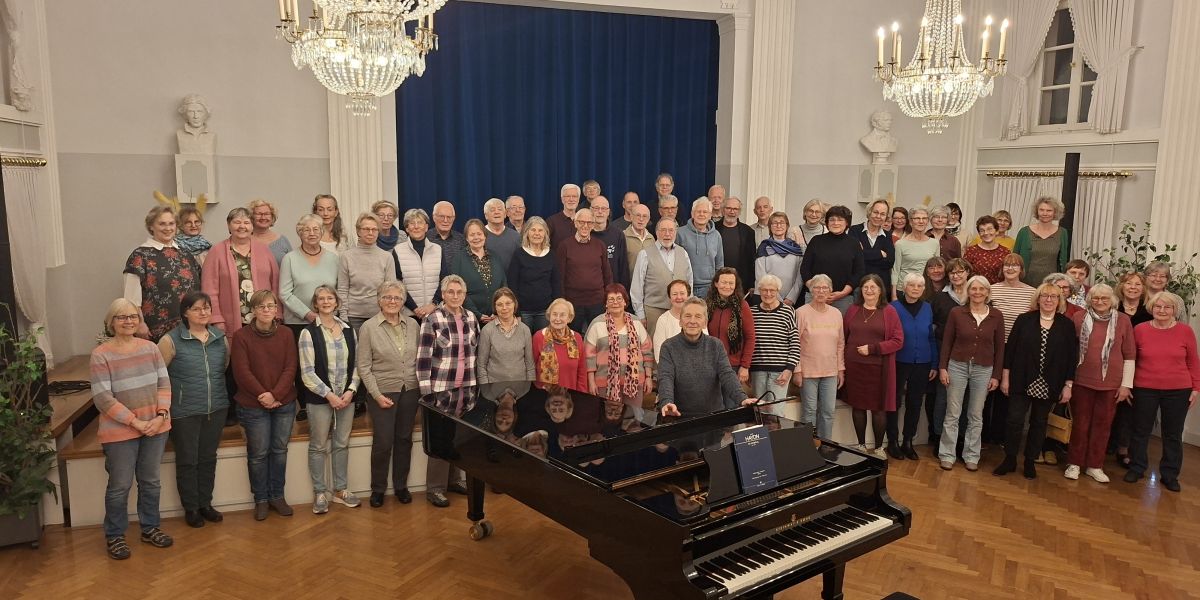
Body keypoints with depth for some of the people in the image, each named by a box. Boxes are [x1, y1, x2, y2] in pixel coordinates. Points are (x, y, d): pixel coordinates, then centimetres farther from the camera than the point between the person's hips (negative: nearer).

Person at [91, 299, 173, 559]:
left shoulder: (150, 348, 2)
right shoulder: (101, 355, -11)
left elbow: (164, 383, 2)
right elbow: (102, 398, -14)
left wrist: (161, 415, -11)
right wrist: (135, 422, -17)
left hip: (156, 427, 4)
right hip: (120, 431, -4)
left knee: (150, 481, 15)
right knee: (120, 486, 6)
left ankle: (150, 528, 30)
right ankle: (114, 536, 23)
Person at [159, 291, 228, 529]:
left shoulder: (221, 338, 4)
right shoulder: (171, 340, -11)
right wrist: (175, 392, -4)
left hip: (216, 409, 4)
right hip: (184, 412, -4)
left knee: (208, 458, 15)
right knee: (187, 461, 8)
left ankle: (205, 503, 30)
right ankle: (190, 508, 22)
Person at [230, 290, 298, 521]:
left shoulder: (286, 334, 2)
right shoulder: (241, 336, -6)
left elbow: (290, 368, -3)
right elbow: (242, 372, -10)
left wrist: (275, 394, -14)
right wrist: (263, 395, -16)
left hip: (284, 404, 3)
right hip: (253, 406, -3)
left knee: (280, 450, 10)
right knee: (258, 453, 5)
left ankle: (277, 496, 24)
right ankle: (261, 499, 20)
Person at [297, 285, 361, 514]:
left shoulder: (348, 330, 7)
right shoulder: (309, 333, -6)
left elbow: (355, 364, 8)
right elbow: (307, 373, -10)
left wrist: (351, 390, -6)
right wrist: (329, 394, -14)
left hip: (346, 397, 4)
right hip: (319, 398, -4)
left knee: (342, 444, 11)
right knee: (319, 446, 6)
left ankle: (341, 489, 24)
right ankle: (320, 492, 18)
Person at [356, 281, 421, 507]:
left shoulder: (413, 325, 4)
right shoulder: (368, 328, -6)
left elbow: (420, 358, 9)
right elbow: (363, 366, -7)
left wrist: (422, 386, 2)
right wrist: (377, 395, -11)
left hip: (410, 391, 3)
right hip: (383, 392, -3)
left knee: (404, 439, 12)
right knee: (383, 443, 1)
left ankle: (401, 485, 27)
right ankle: (378, 489, 19)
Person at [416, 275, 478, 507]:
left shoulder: (471, 318, 6)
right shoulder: (432, 320, -10)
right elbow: (423, 358, -11)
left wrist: (476, 383, 13)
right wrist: (427, 393, -14)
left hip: (466, 388, 5)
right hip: (441, 388, -5)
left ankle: (454, 479, 28)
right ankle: (435, 488, 9)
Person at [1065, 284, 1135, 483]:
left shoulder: (1123, 320, -1)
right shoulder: (1079, 318, -2)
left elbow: (1130, 355, 1)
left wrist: (1126, 384, -1)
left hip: (1111, 383, 1)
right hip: (1082, 380, 0)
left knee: (1103, 424, 9)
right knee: (1080, 423, 8)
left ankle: (1095, 465, 21)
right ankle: (1074, 463, 19)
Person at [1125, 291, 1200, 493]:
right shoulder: (1140, 329, -4)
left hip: (1178, 391, 0)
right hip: (1144, 389, 0)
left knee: (1173, 434, 10)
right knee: (1140, 431, 11)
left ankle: (1170, 474, 23)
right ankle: (1136, 468, 26)